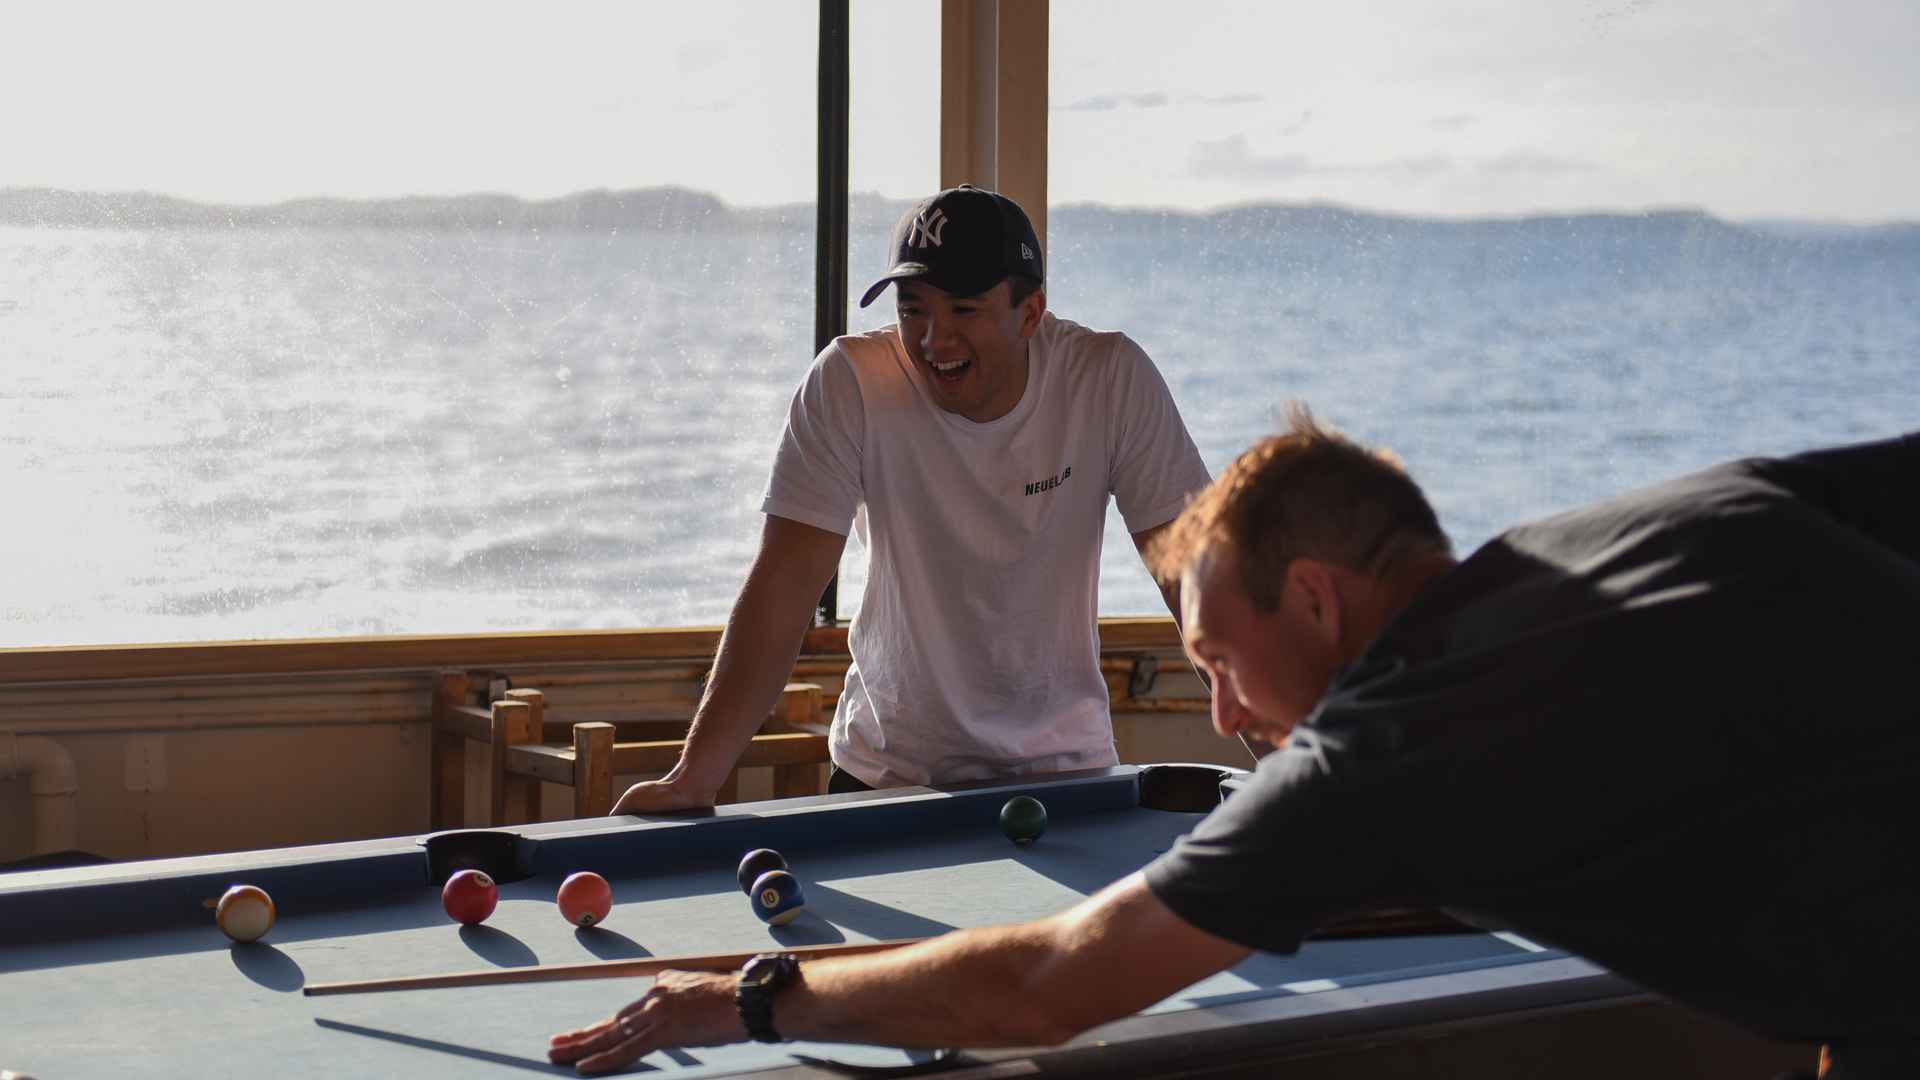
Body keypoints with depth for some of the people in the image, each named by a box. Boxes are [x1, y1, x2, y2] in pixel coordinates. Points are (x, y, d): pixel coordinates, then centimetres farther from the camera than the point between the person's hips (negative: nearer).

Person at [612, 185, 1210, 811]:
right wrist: (694, 778, -30)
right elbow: (789, 578, -22)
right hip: (887, 771, -1)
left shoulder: (1112, 379, -16)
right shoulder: (850, 382, -19)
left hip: (1063, 763, 1)